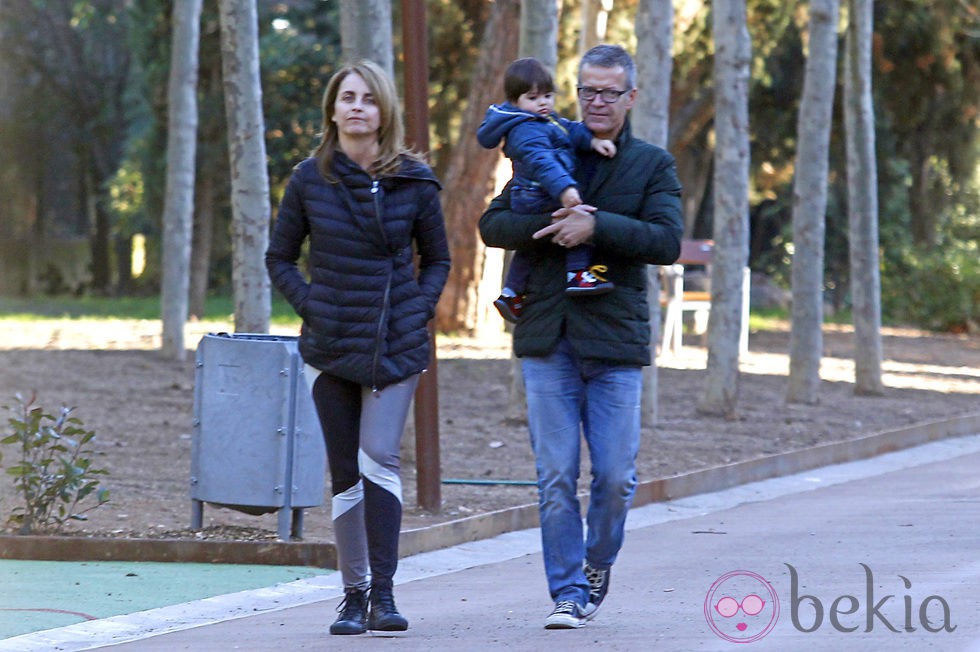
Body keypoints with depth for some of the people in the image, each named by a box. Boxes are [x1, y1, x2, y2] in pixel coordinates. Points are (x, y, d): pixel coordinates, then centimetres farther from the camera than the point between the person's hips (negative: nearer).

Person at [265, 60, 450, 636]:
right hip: (330, 348, 1)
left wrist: (420, 310, -3)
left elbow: (437, 259, 12)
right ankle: (355, 594, 12)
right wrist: (312, 306, -2)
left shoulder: (413, 181, 1)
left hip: (397, 347, -1)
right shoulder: (310, 179, 2)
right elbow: (280, 258, 11)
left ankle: (383, 593, -13)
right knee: (346, 474, 4)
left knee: (379, 459, -15)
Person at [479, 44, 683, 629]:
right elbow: (493, 224, 7)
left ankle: (598, 563, 24)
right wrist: (550, 226, -11)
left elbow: (667, 241, -9)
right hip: (548, 340, 2)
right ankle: (568, 592, 5)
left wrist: (596, 226, -19)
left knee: (616, 476, -2)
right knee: (556, 477, -2)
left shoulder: (653, 165, 6)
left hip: (615, 340, -2)